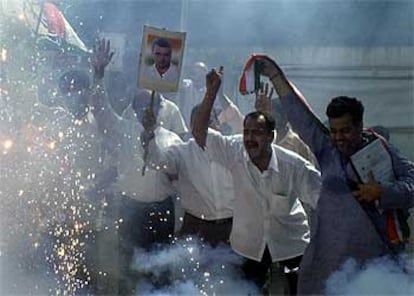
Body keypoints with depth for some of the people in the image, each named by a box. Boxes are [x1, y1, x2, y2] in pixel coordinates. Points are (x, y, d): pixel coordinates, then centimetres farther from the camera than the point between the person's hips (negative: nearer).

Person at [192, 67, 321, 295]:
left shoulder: (294, 165, -21)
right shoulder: (235, 153, -17)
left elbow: (325, 198, -14)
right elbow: (199, 132, -21)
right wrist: (211, 92, -29)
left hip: (291, 243, -1)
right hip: (249, 244, 2)